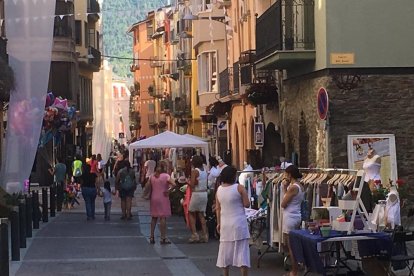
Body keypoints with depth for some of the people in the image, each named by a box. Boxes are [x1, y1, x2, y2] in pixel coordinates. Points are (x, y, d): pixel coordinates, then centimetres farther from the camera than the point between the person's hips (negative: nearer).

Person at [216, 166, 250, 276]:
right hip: (239, 224, -4)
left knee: (225, 250, 12)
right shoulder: (239, 188, -10)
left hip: (225, 224, 4)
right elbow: (247, 204, -11)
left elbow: (218, 208, 8)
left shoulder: (219, 189, 3)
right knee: (241, 250, -2)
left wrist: (219, 223, 15)